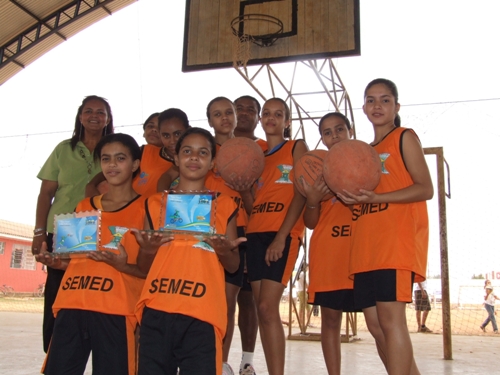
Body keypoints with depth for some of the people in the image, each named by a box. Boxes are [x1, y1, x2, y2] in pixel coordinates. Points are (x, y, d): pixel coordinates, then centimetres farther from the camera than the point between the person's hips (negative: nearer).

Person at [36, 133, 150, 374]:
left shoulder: (145, 208, 2)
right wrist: (56, 262, 5)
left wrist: (123, 265, -17)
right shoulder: (84, 206, 17)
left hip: (116, 312, -4)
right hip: (71, 307, 4)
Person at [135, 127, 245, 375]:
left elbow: (234, 266, 11)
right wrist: (148, 250, -9)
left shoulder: (225, 205, 8)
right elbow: (143, 267, 14)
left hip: (202, 313, -1)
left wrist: (224, 251, -11)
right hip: (156, 310, 1)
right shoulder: (155, 203, 11)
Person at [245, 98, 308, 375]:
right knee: (261, 309, 4)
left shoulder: (297, 148, 6)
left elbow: (301, 194, -5)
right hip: (255, 233, 5)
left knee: (268, 307, -13)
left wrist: (281, 236, -15)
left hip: (283, 233, -5)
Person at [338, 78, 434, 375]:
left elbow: (425, 189, -6)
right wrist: (349, 196, 1)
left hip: (397, 239, -7)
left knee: (391, 318, -14)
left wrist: (374, 197, -16)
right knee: (375, 323, 5)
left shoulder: (405, 138, 5)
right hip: (366, 246, 7)